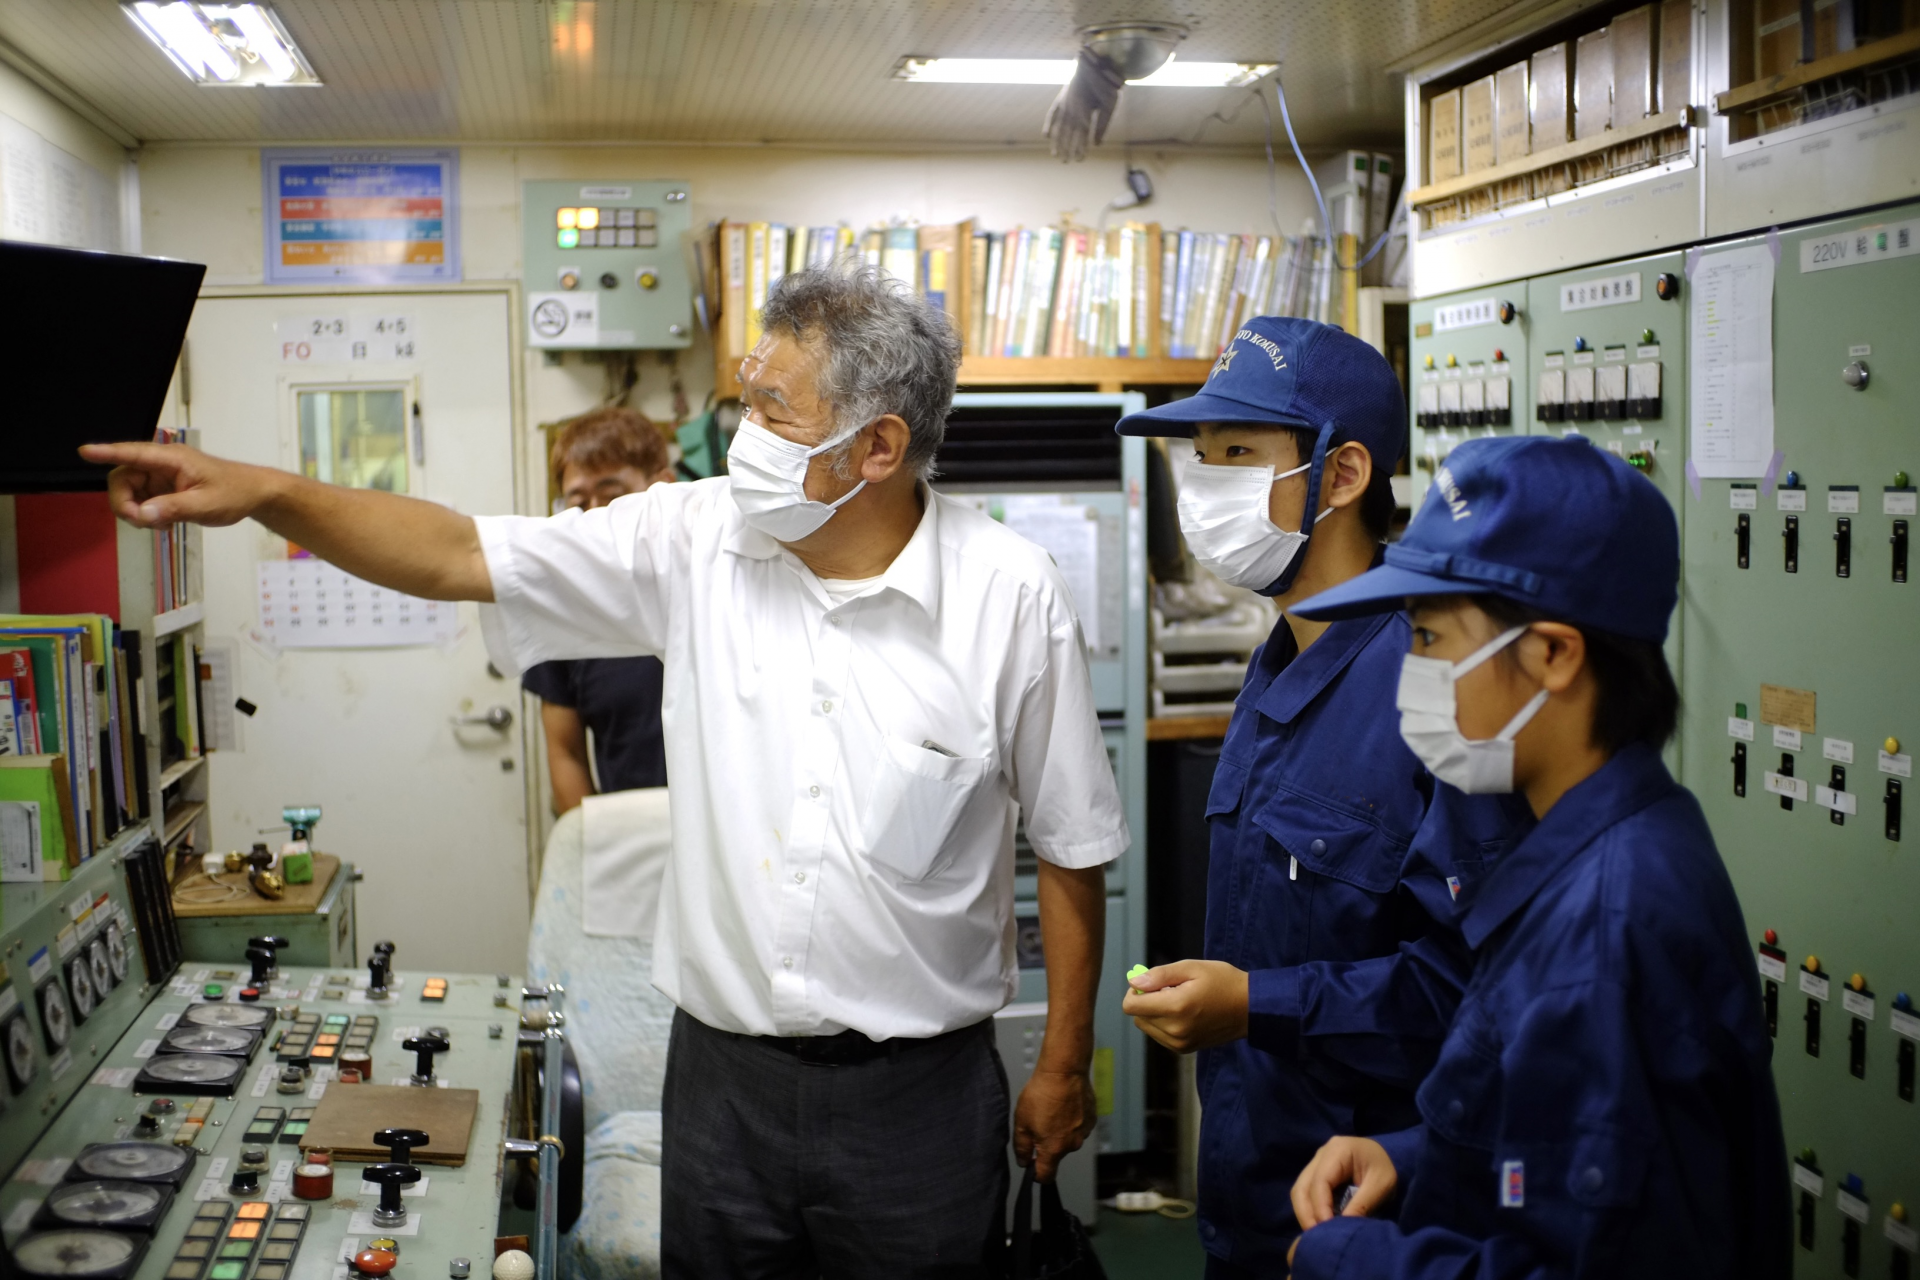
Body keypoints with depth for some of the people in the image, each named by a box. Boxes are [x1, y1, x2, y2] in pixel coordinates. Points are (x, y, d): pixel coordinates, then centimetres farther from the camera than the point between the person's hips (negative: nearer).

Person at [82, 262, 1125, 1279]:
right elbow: (461, 554, -4)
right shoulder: (695, 539, -4)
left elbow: (1071, 844, -4)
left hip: (915, 1090, -2)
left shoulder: (1010, 597, -11)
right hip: (723, 1073, 3)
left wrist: (1064, 1065, 0)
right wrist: (265, 493, -16)